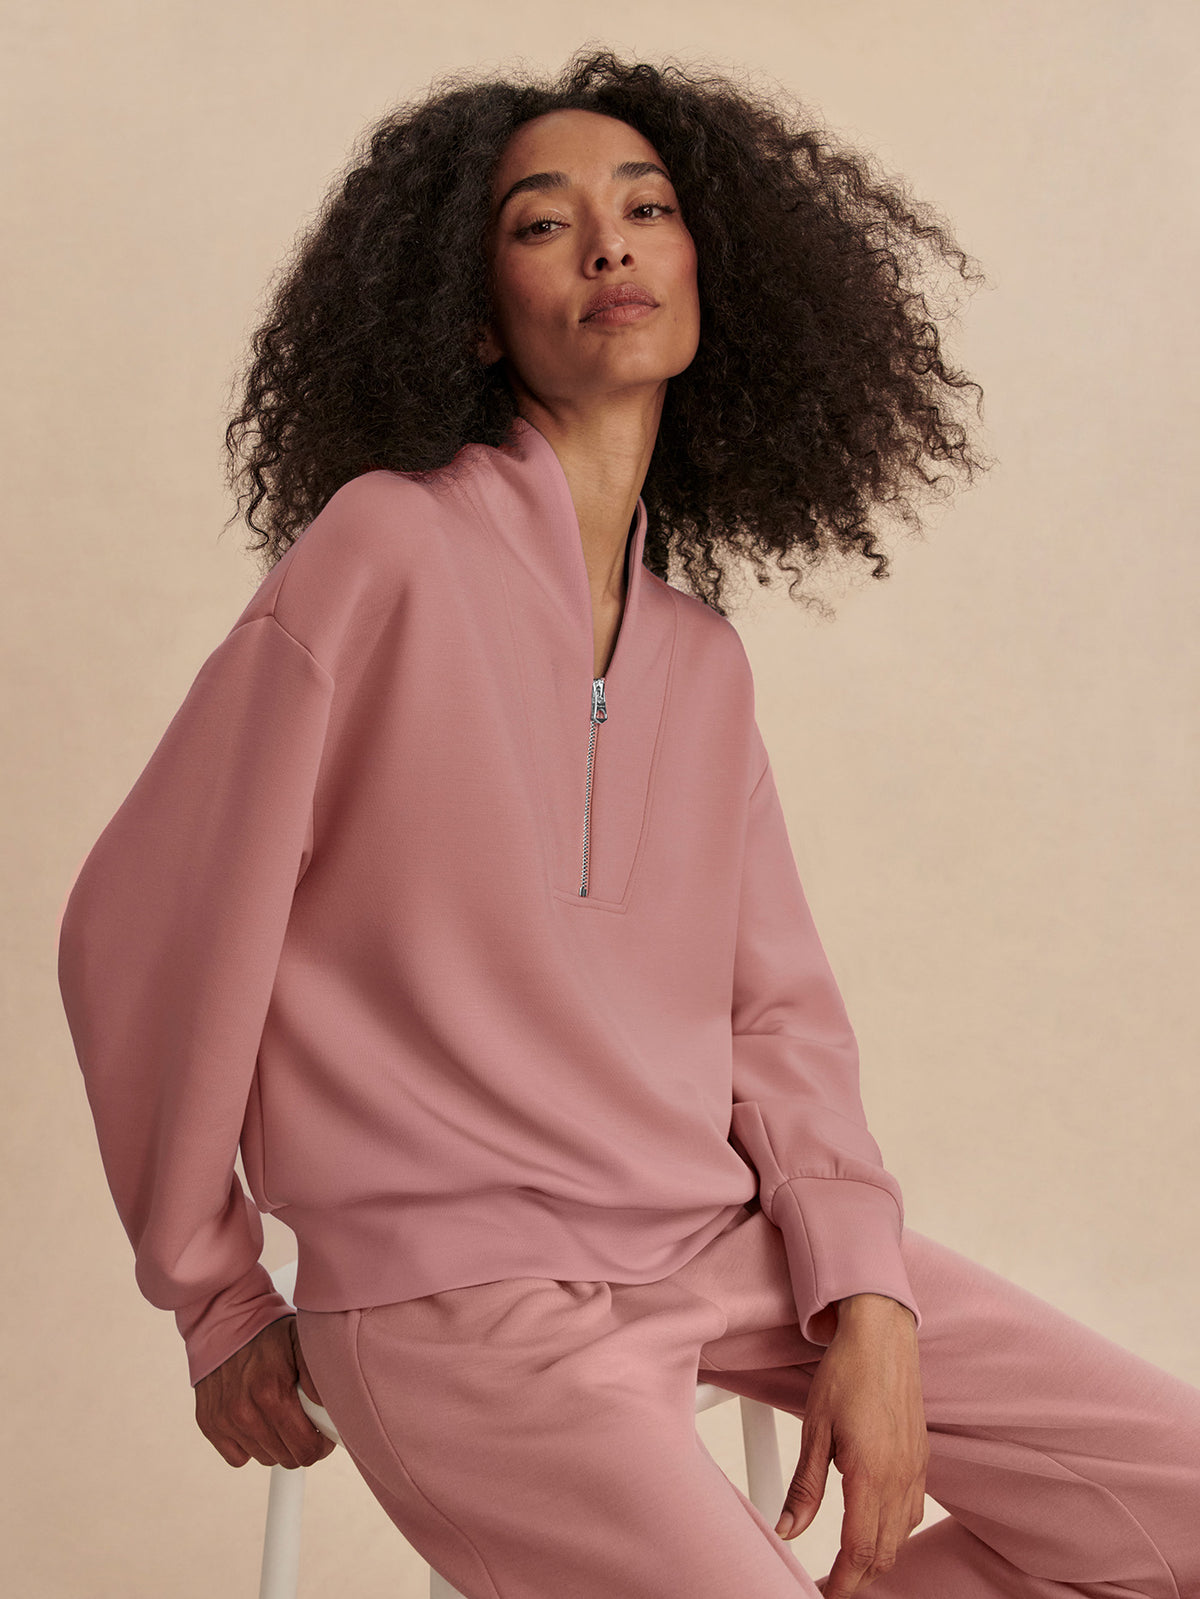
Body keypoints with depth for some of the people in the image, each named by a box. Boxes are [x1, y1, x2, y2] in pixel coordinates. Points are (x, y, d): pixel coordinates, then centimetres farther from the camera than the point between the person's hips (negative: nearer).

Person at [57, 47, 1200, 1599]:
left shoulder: (705, 658, 11)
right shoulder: (387, 548, -9)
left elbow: (775, 1004, 9)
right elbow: (141, 931, -6)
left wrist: (868, 1301, -6)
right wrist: (216, 1302, 2)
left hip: (722, 1238, 6)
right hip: (463, 1296, -6)